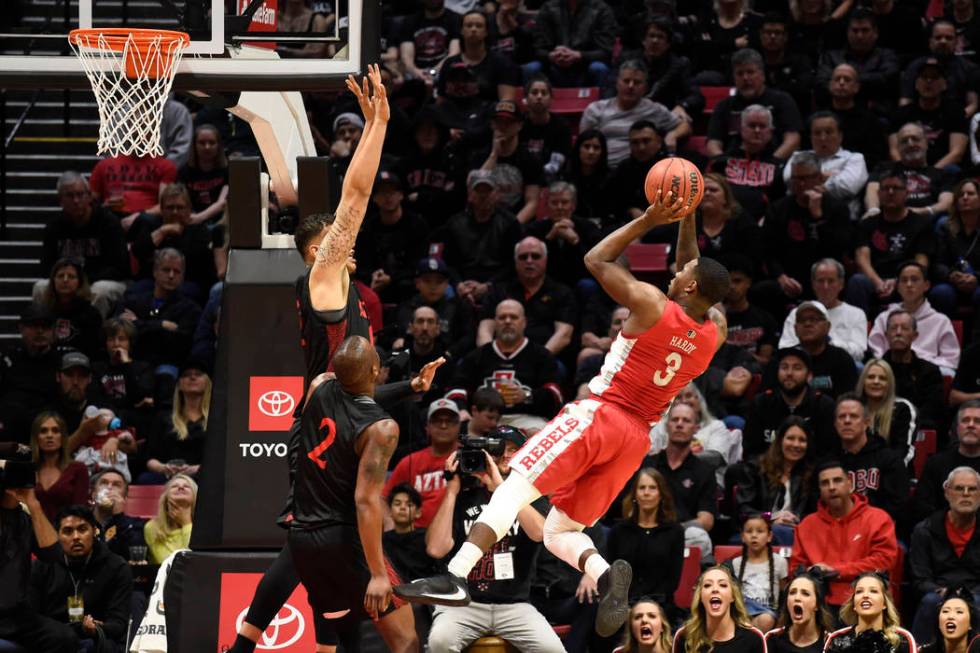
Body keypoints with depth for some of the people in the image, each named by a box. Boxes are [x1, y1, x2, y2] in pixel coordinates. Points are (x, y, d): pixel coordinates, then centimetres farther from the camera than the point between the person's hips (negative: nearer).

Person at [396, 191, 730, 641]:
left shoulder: (653, 306, -10)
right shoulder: (714, 332, 6)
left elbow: (596, 260, 2)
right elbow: (699, 281, 27)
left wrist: (648, 221, 7)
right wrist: (688, 219, 23)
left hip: (599, 416, -6)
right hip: (637, 438, 6)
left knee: (516, 488, -13)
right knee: (560, 532, 12)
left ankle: (455, 575, -28)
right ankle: (606, 576, -17)